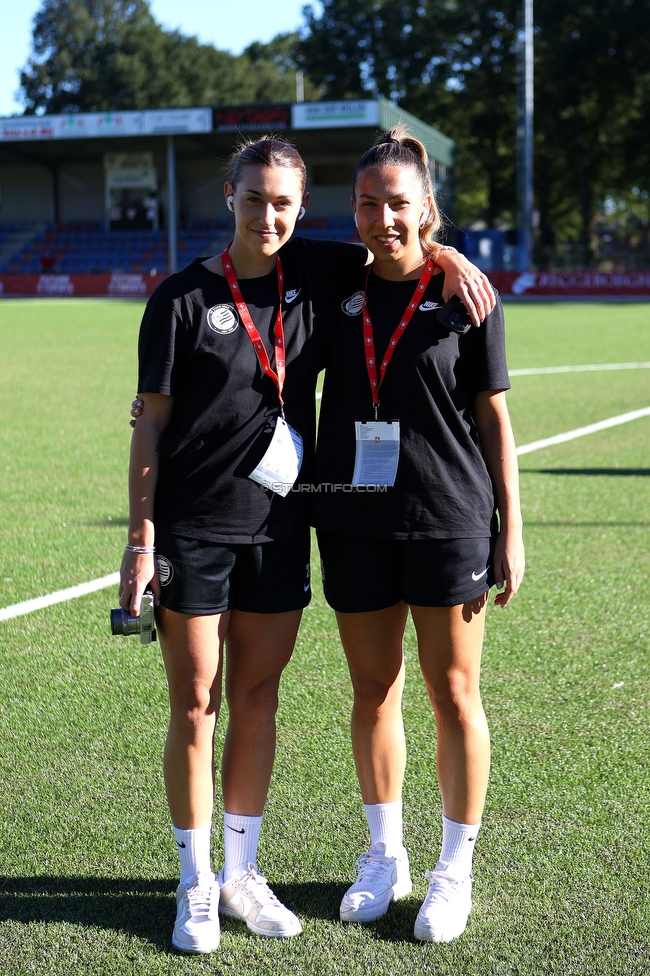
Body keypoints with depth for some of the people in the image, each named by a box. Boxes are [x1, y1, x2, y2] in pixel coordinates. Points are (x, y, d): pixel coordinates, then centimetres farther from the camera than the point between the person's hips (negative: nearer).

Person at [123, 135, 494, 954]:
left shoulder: (314, 274, 4)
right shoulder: (184, 298, -6)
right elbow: (150, 427, -5)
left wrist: (449, 257, 0)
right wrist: (139, 542, -8)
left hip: (280, 527, 4)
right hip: (193, 530, -3)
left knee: (257, 702, 11)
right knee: (195, 708, 3)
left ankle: (241, 873, 25)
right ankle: (196, 887, 17)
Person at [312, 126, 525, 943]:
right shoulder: (340, 294, 6)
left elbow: (493, 418, -1)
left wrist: (511, 531, -4)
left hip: (449, 525, -3)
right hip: (354, 524, 4)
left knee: (453, 695, 4)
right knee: (373, 691, 11)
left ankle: (454, 870, 19)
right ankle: (384, 856, 28)